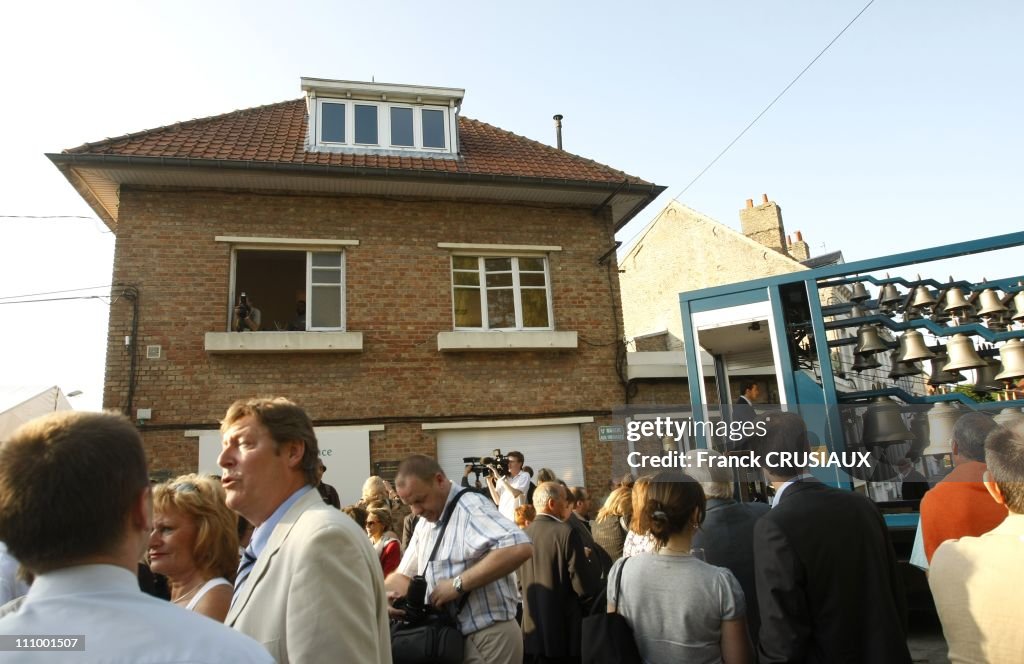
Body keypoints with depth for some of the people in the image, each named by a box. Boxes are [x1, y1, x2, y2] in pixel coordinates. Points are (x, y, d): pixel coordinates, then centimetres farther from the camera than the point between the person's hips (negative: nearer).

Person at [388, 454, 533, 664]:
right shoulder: (423, 526, 10)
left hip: (489, 636, -8)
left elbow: (520, 548, -33)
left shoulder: (471, 505, -18)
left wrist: (458, 584, -28)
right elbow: (404, 575, 16)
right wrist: (387, 595, -7)